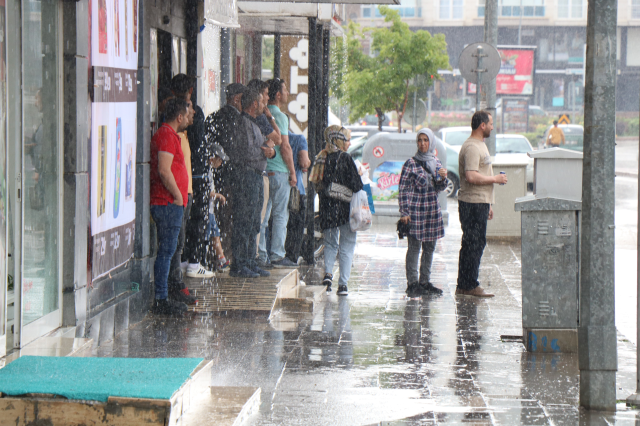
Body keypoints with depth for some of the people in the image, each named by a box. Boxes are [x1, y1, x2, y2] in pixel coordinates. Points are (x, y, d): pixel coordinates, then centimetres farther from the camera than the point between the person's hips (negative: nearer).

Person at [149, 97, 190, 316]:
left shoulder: (168, 134, 20)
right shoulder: (167, 136, -14)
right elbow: (164, 170, -22)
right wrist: (177, 195, -15)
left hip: (170, 203, 11)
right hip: (168, 203, -11)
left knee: (167, 250, 13)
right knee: (166, 251, -9)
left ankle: (163, 299, 16)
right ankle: (161, 300, -8)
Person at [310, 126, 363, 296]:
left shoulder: (321, 158, 5)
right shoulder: (345, 158, -12)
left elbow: (317, 183, 11)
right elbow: (356, 185, -14)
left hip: (327, 209, 5)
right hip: (345, 209, -5)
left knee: (330, 243, 17)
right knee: (347, 246, 3)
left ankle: (328, 272, -5)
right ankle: (343, 283, -1)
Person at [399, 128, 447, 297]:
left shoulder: (436, 163, 11)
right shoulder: (411, 163, -6)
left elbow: (439, 188, 15)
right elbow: (403, 189, -7)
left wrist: (443, 178, -7)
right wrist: (404, 212, -12)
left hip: (432, 210, 6)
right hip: (415, 211, -6)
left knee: (430, 247, 9)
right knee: (414, 247, -5)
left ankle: (425, 282, 17)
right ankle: (412, 283, 0)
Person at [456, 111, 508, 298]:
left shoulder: (479, 145, 20)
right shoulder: (472, 147, -15)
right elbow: (471, 177, -27)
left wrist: (487, 205, 25)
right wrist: (495, 179, -15)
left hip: (479, 202, 11)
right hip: (473, 203, -11)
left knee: (472, 244, 11)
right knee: (474, 244, -8)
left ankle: (464, 286, 15)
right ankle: (470, 286, -5)